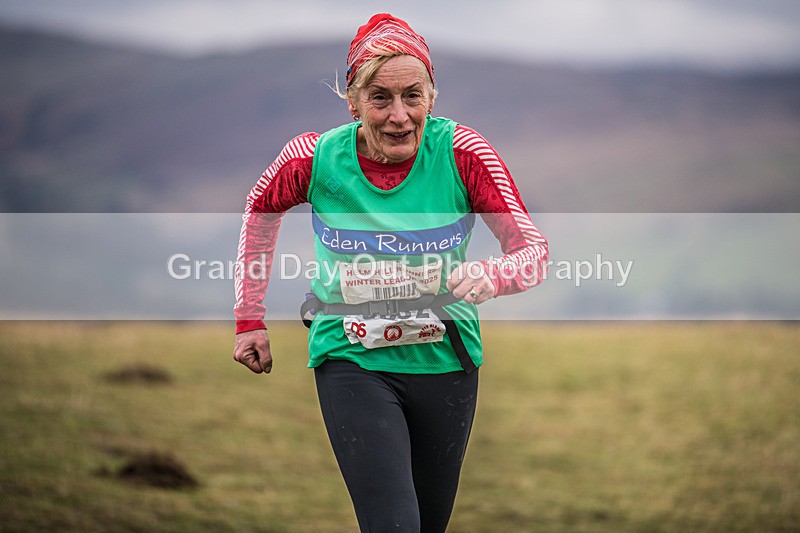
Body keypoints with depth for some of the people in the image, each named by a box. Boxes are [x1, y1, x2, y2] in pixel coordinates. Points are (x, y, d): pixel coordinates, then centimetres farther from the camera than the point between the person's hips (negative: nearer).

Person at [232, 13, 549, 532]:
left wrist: (487, 276, -36)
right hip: (352, 359, -2)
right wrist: (250, 319, 9)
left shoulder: (462, 153, -15)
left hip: (445, 360, 2)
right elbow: (260, 210, 8)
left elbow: (533, 250, -13)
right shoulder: (315, 158, -14)